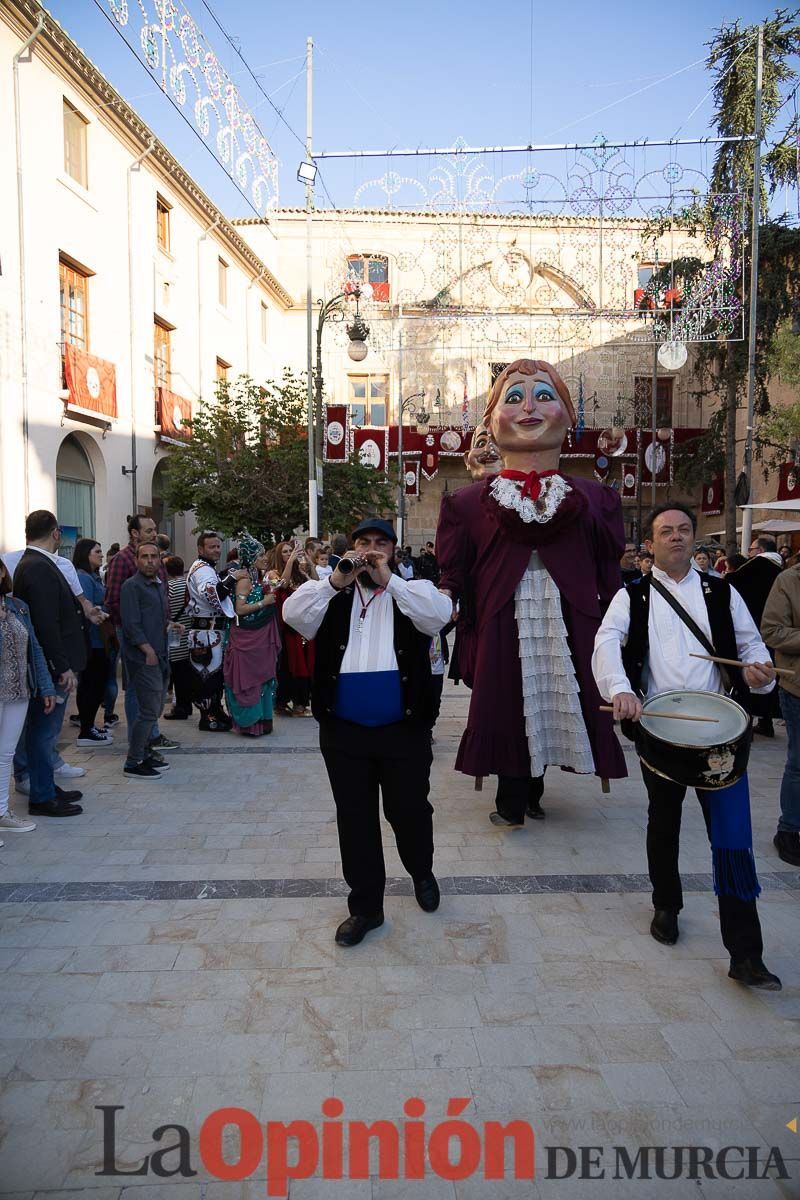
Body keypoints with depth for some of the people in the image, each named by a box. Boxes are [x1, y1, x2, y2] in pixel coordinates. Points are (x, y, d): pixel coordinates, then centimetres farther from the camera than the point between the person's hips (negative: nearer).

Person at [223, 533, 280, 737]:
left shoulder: (258, 578, 11)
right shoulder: (245, 579, -14)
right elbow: (240, 608, -21)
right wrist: (263, 602, -17)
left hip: (261, 637, 9)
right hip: (247, 637, -9)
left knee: (262, 677, 12)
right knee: (249, 679, -1)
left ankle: (261, 720, 20)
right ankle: (250, 723, 7)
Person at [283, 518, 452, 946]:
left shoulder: (412, 589, 3)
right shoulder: (330, 592, 8)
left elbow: (438, 615, -17)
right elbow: (293, 614, -8)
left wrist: (388, 580, -18)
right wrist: (335, 582, -17)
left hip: (404, 730, -1)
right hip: (344, 732, 2)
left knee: (409, 811, 11)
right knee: (355, 819, 10)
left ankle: (422, 873, 42)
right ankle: (366, 906, 26)